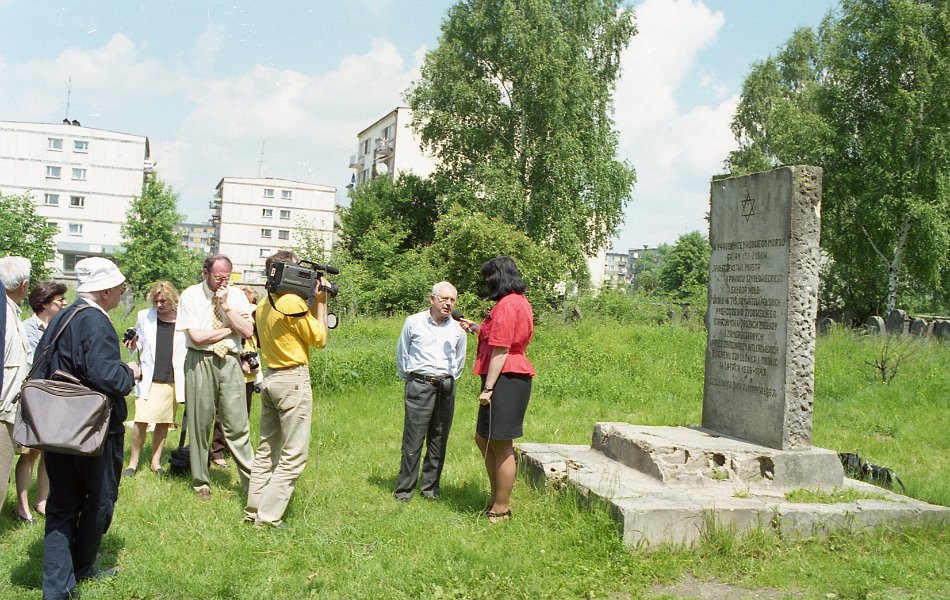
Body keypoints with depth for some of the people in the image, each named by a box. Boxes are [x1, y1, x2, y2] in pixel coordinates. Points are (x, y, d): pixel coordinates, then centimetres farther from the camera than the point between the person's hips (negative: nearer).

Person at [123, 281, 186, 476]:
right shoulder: (145, 317, 3)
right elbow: (138, 344, 14)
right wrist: (132, 344, -9)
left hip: (172, 381, 0)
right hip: (149, 379, 0)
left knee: (164, 423, 8)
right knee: (141, 421, -8)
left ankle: (155, 462, 21)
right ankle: (133, 462, 6)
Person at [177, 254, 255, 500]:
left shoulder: (237, 295, 7)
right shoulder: (190, 296, -2)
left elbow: (248, 331, -3)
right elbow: (197, 336, -11)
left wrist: (226, 306, -10)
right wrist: (231, 328, -5)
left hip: (230, 362, 2)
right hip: (200, 362, -1)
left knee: (237, 423, 0)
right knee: (200, 422, 7)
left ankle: (251, 480, 6)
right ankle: (201, 482, 21)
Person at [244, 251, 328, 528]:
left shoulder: (263, 305, 11)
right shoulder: (294, 302, -16)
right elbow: (319, 339, -8)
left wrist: (314, 301, 14)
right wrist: (321, 302, 0)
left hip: (270, 379, 9)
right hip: (294, 380, -9)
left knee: (267, 450, 16)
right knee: (294, 456, -1)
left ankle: (253, 511, 21)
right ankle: (268, 517, 0)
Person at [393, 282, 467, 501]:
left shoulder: (457, 329, 10)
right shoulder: (413, 322, 3)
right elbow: (401, 355, 12)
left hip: (446, 388, 3)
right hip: (419, 385, -3)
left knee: (439, 440, 6)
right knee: (413, 439, -5)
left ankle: (430, 487, 17)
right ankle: (404, 488, 5)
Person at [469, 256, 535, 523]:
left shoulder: (506, 305, -16)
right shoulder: (520, 302, 17)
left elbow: (500, 350, -20)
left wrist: (488, 388, -18)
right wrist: (476, 328, 27)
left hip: (505, 380, -11)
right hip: (515, 378, 11)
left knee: (501, 445, -1)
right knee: (483, 438, 18)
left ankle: (500, 509, 10)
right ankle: (497, 497, 27)